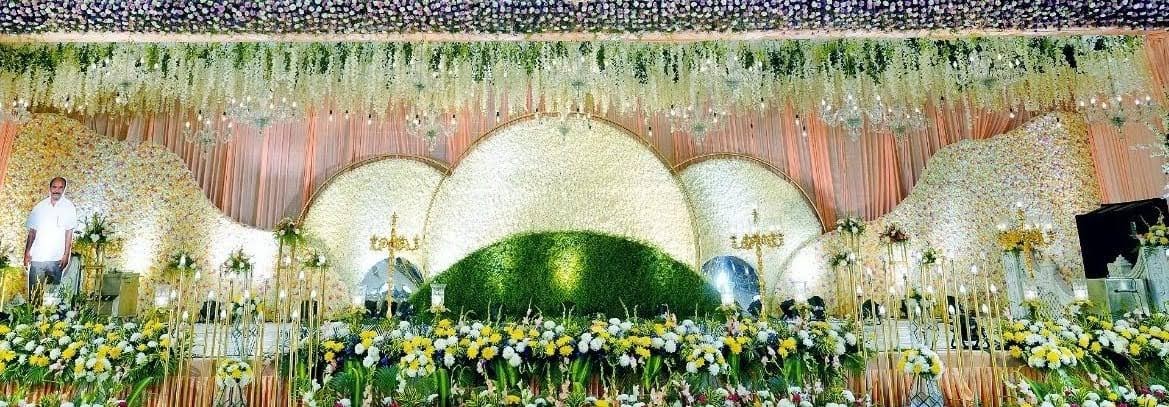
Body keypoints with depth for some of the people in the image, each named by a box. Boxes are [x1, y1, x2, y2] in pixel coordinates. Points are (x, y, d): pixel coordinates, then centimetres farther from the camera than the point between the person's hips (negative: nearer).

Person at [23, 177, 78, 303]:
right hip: (37, 258, 2)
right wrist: (27, 253, 4)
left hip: (56, 259, -2)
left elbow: (69, 232, -3)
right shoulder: (40, 206, 6)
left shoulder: (69, 207, -1)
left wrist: (66, 255, -7)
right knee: (34, 292, 5)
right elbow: (32, 232, 10)